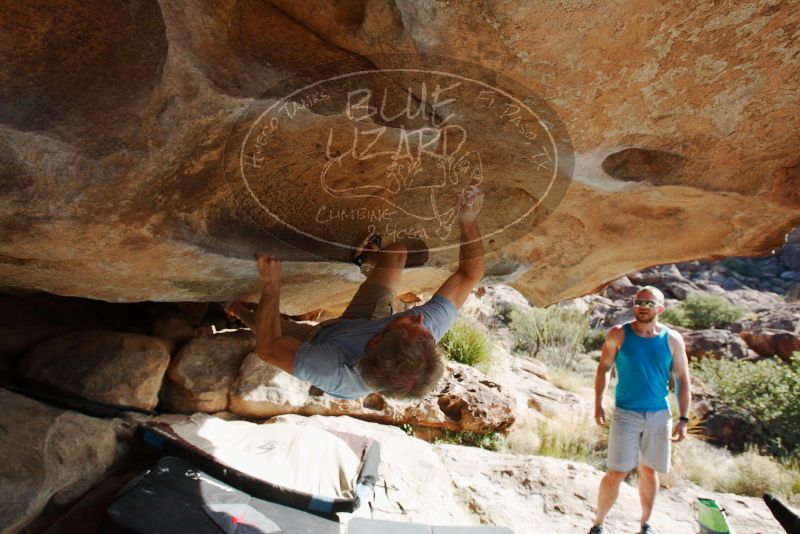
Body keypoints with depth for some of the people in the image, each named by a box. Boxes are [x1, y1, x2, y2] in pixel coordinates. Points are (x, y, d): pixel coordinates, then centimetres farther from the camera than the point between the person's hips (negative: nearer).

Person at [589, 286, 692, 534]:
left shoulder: (672, 339, -2)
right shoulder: (618, 334, -5)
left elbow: (682, 380, 2)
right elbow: (603, 368, 2)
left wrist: (683, 419, -2)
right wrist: (598, 404, -3)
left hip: (659, 416, 2)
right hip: (625, 414, -2)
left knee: (649, 472, 15)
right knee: (616, 473, -3)